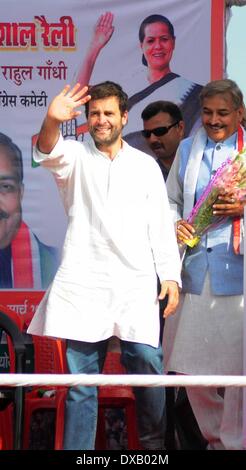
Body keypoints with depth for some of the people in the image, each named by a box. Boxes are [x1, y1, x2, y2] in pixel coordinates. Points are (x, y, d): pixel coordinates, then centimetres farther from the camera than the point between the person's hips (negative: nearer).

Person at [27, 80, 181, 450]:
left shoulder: (146, 166, 13)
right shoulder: (75, 157, 8)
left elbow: (161, 226, 13)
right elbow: (49, 153, -16)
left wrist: (171, 276, 3)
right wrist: (52, 121, -38)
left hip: (135, 282, 1)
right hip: (84, 282, 0)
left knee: (147, 361, -9)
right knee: (81, 376, 0)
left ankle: (154, 442, 10)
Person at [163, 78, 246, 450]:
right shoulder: (187, 150, 14)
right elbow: (171, 200, 18)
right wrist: (174, 225, -1)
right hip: (194, 268, 4)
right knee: (191, 364, 8)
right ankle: (213, 436, 25)